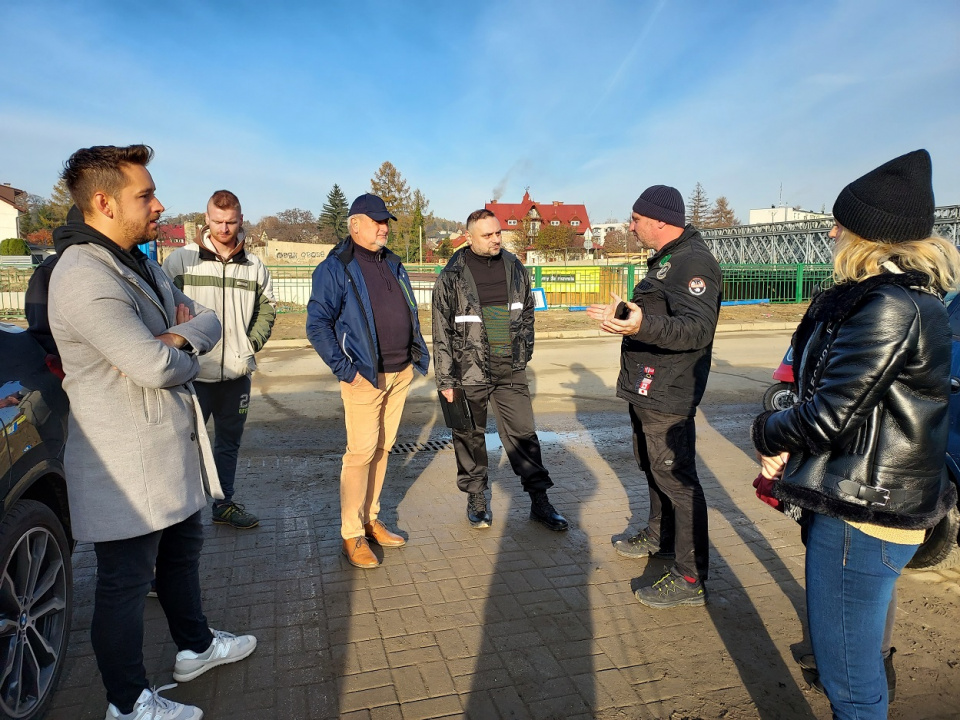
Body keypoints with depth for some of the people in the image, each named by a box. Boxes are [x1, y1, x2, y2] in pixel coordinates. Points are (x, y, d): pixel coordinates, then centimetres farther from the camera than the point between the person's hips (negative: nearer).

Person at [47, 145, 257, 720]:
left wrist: (181, 337, -15)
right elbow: (156, 367, -30)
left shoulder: (141, 264, 9)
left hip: (172, 448, 10)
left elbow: (209, 322, 7)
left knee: (182, 551, 25)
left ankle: (196, 646, 46)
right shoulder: (85, 278, -23)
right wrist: (185, 351, -8)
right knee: (126, 584, 8)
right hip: (127, 466, -10)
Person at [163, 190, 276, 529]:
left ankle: (224, 503, 32)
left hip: (237, 373, 4)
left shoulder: (255, 266, 5)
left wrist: (252, 343, 4)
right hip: (194, 373, -4)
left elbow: (267, 309, 15)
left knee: (229, 442, 16)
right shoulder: (180, 260, -5)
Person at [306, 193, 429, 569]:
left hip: (400, 373, 7)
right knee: (361, 451, -6)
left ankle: (371, 519, 25)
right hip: (365, 376, -7)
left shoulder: (392, 264, 16)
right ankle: (352, 534, 6)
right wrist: (342, 367, -15)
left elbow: (410, 313, 21)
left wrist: (419, 354, 13)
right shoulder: (335, 267, -7)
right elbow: (317, 324, -10)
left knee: (382, 449, 12)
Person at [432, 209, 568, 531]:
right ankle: (476, 499, 27)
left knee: (524, 435, 7)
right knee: (470, 437, 9)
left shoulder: (515, 268, 6)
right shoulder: (452, 277, -6)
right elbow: (441, 332, -5)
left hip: (511, 371, 3)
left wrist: (524, 352, 14)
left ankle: (540, 502, 17)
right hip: (470, 372, -3)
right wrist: (445, 380, -7)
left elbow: (527, 313, 17)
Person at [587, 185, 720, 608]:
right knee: (653, 467, 23)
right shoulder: (667, 259, 15)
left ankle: (690, 579, 3)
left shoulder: (694, 262, -18)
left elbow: (698, 329, -32)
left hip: (668, 394, -11)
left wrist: (643, 326, -46)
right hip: (645, 387, 11)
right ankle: (660, 537, 42)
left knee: (676, 478, -6)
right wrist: (622, 315, 33)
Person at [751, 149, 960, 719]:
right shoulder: (910, 294, 11)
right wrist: (788, 447, 3)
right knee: (860, 648, 31)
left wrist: (767, 433, -4)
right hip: (880, 502, 10)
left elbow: (829, 415, -24)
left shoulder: (888, 306, -23)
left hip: (860, 513, -10)